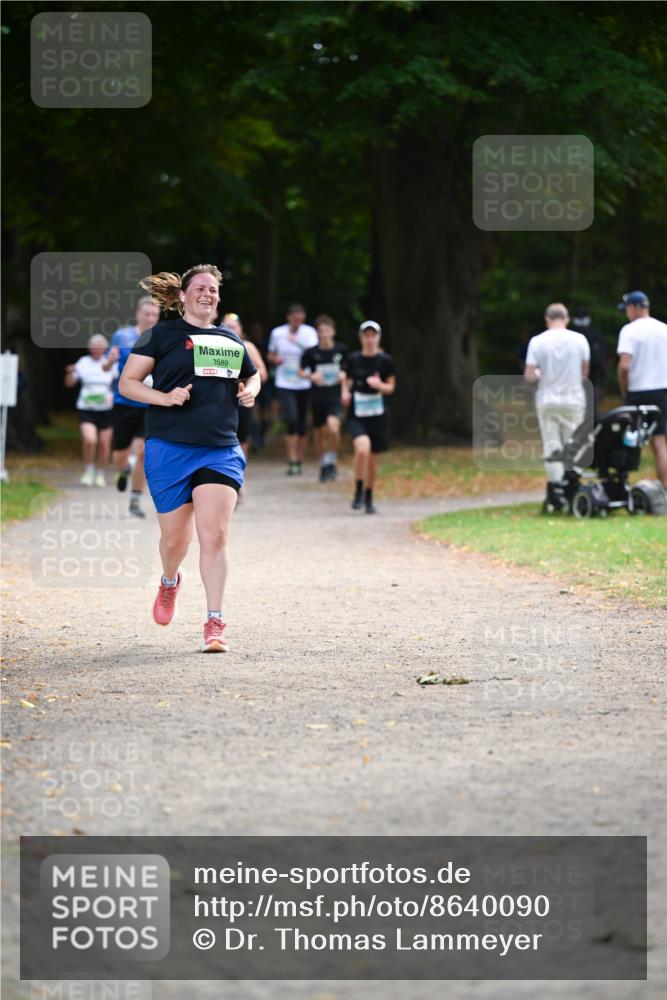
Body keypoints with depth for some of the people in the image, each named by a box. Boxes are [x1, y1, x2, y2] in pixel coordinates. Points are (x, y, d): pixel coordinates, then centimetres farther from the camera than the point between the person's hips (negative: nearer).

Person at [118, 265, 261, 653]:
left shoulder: (231, 340, 15)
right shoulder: (162, 335, 3)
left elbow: (252, 374, 32)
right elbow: (127, 383, 1)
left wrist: (250, 390, 8)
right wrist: (164, 397, -15)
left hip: (221, 451, 2)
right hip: (170, 449, -2)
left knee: (215, 536, -12)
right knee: (176, 537, 7)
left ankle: (215, 622, -10)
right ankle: (170, 581, 42)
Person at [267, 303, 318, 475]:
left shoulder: (309, 332, -2)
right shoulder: (277, 333, 2)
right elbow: (271, 356, 16)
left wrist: (298, 342, -29)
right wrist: (275, 359, -7)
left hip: (304, 384, 1)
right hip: (285, 384, -1)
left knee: (302, 424, 6)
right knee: (291, 420, -16)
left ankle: (299, 461, 20)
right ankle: (292, 461, -13)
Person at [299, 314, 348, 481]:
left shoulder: (341, 350, -1)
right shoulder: (311, 353, -3)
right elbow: (301, 372, 8)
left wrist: (344, 375, -6)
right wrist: (311, 376, -12)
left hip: (335, 397, -2)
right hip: (317, 397, 2)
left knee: (333, 428, -25)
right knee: (320, 434, 11)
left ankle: (332, 461, -6)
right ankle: (324, 465, 31)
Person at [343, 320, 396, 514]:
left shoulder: (385, 361, -1)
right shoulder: (353, 359, 2)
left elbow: (391, 387, 4)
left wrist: (379, 385, -17)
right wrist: (345, 393, -4)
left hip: (378, 416, 1)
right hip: (357, 415, -1)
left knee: (373, 457, 8)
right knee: (362, 448, -25)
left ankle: (369, 498, 28)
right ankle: (358, 492, -8)